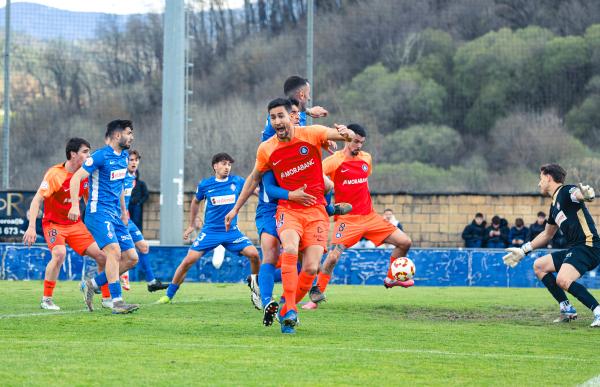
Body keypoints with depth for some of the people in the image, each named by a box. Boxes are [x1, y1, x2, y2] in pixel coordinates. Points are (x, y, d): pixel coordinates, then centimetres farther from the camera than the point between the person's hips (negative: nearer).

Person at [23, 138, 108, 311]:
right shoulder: (55, 174, -20)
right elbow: (37, 200, -23)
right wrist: (32, 227, -32)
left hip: (75, 224, 6)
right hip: (53, 223, -6)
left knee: (102, 256, -2)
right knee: (59, 253, -32)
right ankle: (46, 300, -18)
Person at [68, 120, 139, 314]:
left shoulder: (123, 156, 15)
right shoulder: (101, 156, -11)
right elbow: (76, 178, -15)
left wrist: (124, 211, 29)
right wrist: (75, 205, -26)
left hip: (115, 215, 9)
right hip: (99, 212, -9)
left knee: (131, 257, 2)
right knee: (114, 251, -24)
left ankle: (92, 284, 12)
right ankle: (117, 301, -25)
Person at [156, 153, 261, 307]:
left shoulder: (237, 181, 0)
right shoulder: (205, 185, -1)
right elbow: (195, 202, 18)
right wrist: (191, 225, 21)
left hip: (231, 231, 1)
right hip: (210, 231, -1)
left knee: (254, 254, -17)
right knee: (188, 261, -11)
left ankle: (256, 289, 6)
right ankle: (168, 295, 2)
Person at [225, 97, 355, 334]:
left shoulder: (311, 134, -5)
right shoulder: (266, 150, 1)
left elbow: (348, 136, -6)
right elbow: (255, 177, 17)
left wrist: (346, 133, -31)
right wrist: (236, 209, 19)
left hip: (315, 210, 0)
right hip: (288, 209, 0)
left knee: (311, 268, -11)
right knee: (290, 249, -31)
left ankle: (287, 308, 15)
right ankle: (289, 310, -26)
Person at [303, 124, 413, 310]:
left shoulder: (366, 158, 10)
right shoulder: (334, 161, -9)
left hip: (369, 216, 6)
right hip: (347, 218, -6)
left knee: (405, 242, 1)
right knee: (333, 257, -21)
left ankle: (391, 278, 22)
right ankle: (316, 296, -4)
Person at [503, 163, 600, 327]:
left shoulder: (566, 191, -8)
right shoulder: (554, 205, 20)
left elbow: (579, 194, -34)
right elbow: (547, 234, 33)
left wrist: (586, 194, -59)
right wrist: (523, 251, 35)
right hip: (573, 248, 10)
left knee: (563, 280, -29)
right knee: (539, 266, 15)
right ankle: (567, 309, 11)